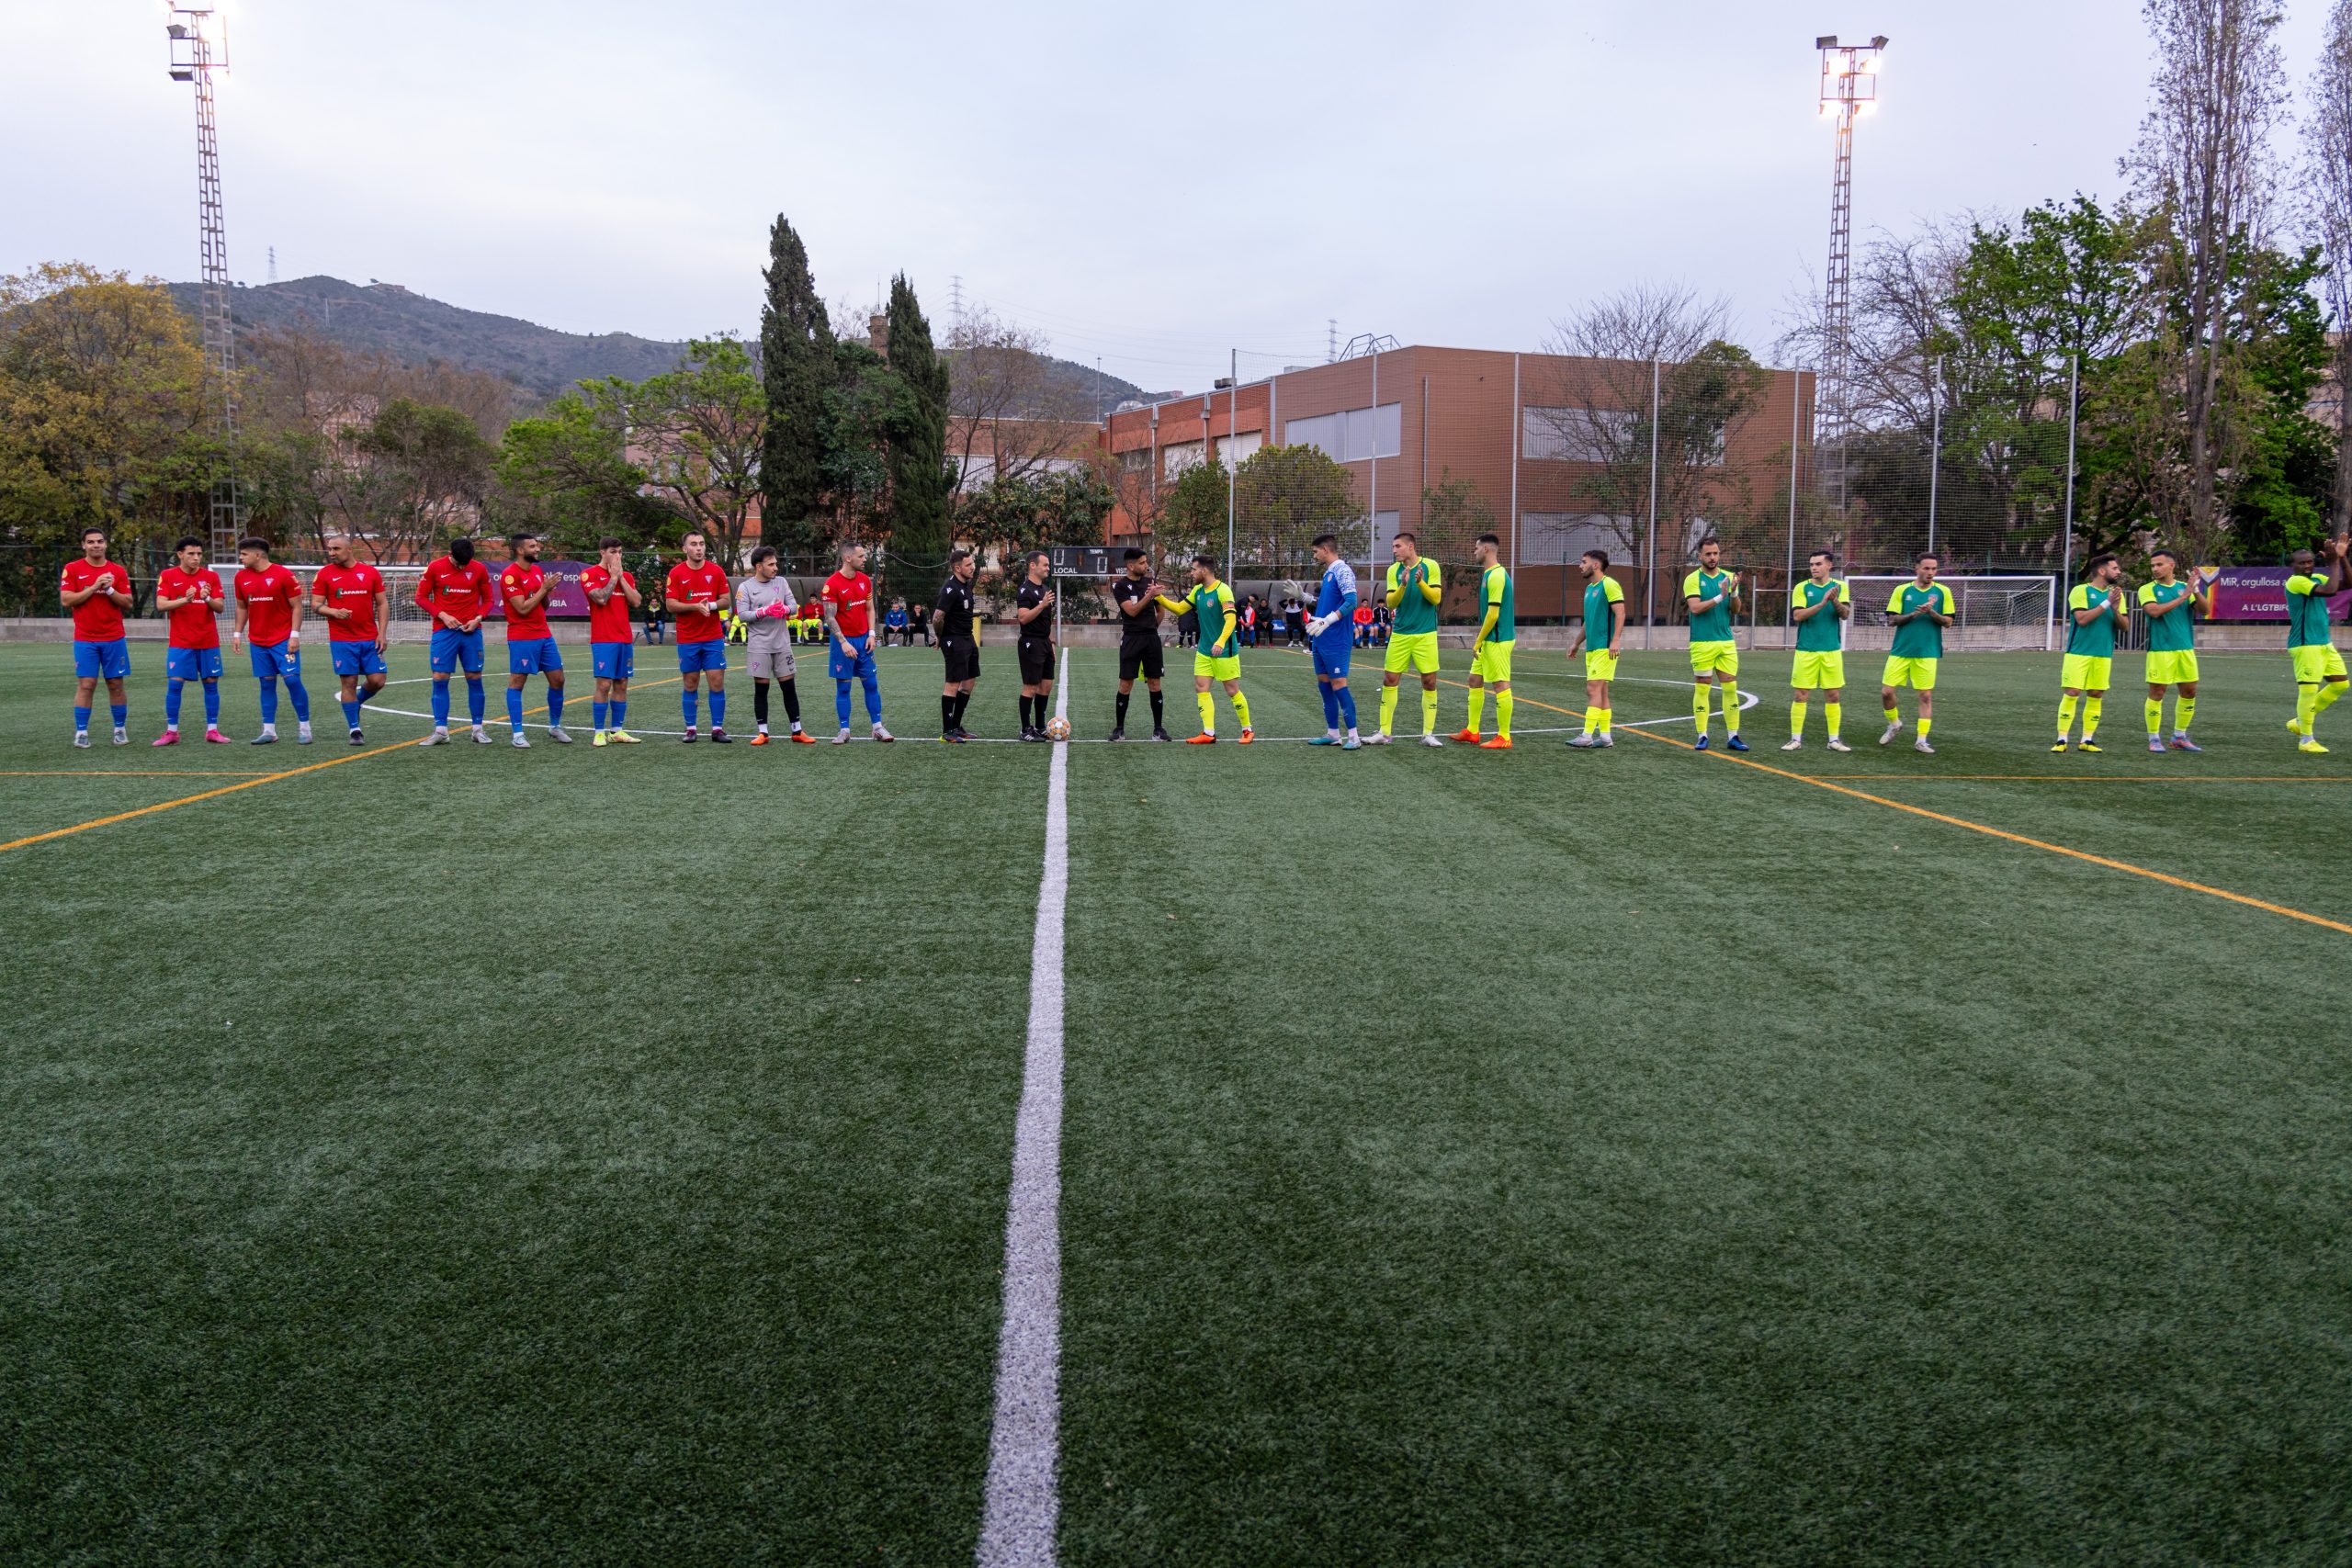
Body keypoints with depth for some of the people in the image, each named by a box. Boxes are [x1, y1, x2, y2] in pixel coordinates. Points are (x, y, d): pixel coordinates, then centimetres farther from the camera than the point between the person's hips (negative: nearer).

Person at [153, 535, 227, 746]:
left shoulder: (211, 576, 4)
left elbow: (220, 607, 0)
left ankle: (212, 730, 10)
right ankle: (171, 732, 4)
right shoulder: (168, 576, 0)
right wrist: (185, 599, -24)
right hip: (180, 643, -2)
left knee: (211, 684, 3)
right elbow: (161, 604, -9)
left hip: (208, 642, 2)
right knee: (174, 684, -4)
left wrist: (207, 599, -21)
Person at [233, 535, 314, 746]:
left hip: (283, 640, -5)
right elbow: (241, 607, 17)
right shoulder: (241, 577, 7)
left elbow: (297, 606, -7)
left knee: (292, 680, -9)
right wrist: (237, 633, 10)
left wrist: (295, 635, -13)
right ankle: (269, 731, 9)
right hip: (257, 642, 5)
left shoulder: (283, 575, -8)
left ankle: (304, 729, 0)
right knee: (267, 684, 6)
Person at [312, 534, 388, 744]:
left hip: (370, 639, 1)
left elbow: (382, 603, 6)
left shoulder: (371, 572, 4)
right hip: (341, 640, -1)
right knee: (349, 683, -2)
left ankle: (357, 702, 29)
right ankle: (354, 729, 7)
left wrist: (381, 633, -2)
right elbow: (315, 604, 2)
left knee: (377, 681, -2)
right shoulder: (324, 573, 2)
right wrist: (333, 612, -19)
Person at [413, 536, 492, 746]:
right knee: (440, 679, -3)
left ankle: (478, 728, 10)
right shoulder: (435, 567, -2)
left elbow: (487, 600, 9)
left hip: (471, 632, 1)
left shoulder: (479, 569, 1)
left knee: (474, 679, 2)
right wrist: (443, 615, -10)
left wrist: (477, 619, -8)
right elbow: (421, 597, 2)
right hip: (443, 632, -1)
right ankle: (441, 731, 2)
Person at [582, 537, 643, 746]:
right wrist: (613, 577, -6)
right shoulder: (590, 574, -2)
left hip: (625, 639, 6)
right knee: (604, 684, -9)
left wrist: (621, 577, -1)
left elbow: (636, 602, 2)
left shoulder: (626, 576, 15)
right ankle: (599, 733, -4)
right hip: (603, 640, -6)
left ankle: (618, 731, 11)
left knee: (621, 684, 6)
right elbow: (601, 598, -16)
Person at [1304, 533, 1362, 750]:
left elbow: (1352, 601, -24)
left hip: (1336, 642, -10)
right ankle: (1333, 734, 18)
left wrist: (1326, 621, -29)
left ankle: (1354, 737, -6)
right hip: (1321, 641, 10)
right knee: (1324, 684, 11)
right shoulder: (1328, 573, 15)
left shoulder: (1342, 570, -13)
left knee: (1338, 684, -10)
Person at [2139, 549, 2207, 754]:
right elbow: (2154, 611, -19)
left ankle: (2179, 737, 20)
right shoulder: (2147, 589, -2)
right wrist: (2182, 597, -20)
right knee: (2156, 693, -3)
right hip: (2160, 650, -4)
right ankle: (2154, 739, 7)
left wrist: (2196, 591, -16)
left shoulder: (2184, 587, 9)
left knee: (2189, 692, 8)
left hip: (2185, 649, 4)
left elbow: (2205, 610, -1)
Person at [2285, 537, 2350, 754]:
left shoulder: (2317, 578, 13)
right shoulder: (2295, 581, -13)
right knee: (2308, 689, -9)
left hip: (2324, 642, 9)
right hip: (2305, 645, -9)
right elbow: (2330, 590, -24)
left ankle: (2300, 722, 19)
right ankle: (2306, 740, 0)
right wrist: (2334, 562, -17)